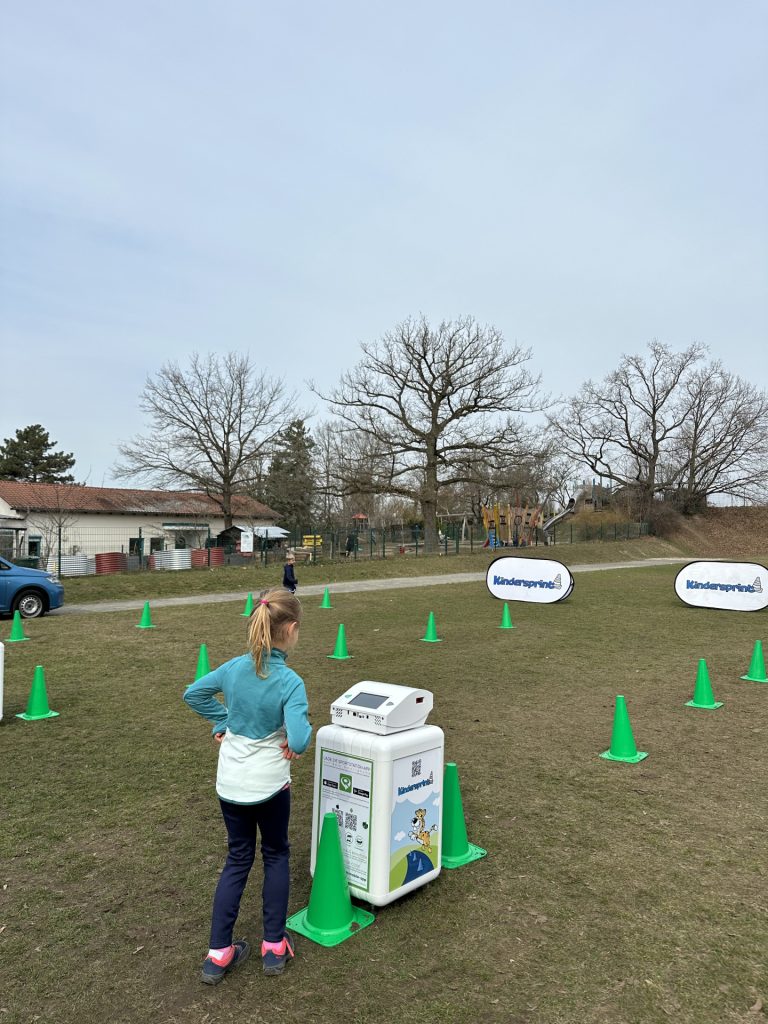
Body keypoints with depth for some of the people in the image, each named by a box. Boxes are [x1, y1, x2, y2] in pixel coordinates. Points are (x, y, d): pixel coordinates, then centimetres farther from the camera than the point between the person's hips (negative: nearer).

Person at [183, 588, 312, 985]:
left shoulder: (235, 668, -8)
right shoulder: (290, 682, -24)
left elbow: (193, 694, 6)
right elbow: (298, 742, -30)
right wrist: (302, 729, -9)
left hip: (230, 784, 4)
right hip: (269, 784, -4)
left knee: (238, 859, 21)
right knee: (275, 856, 20)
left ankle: (219, 953, 24)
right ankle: (274, 946, 28)